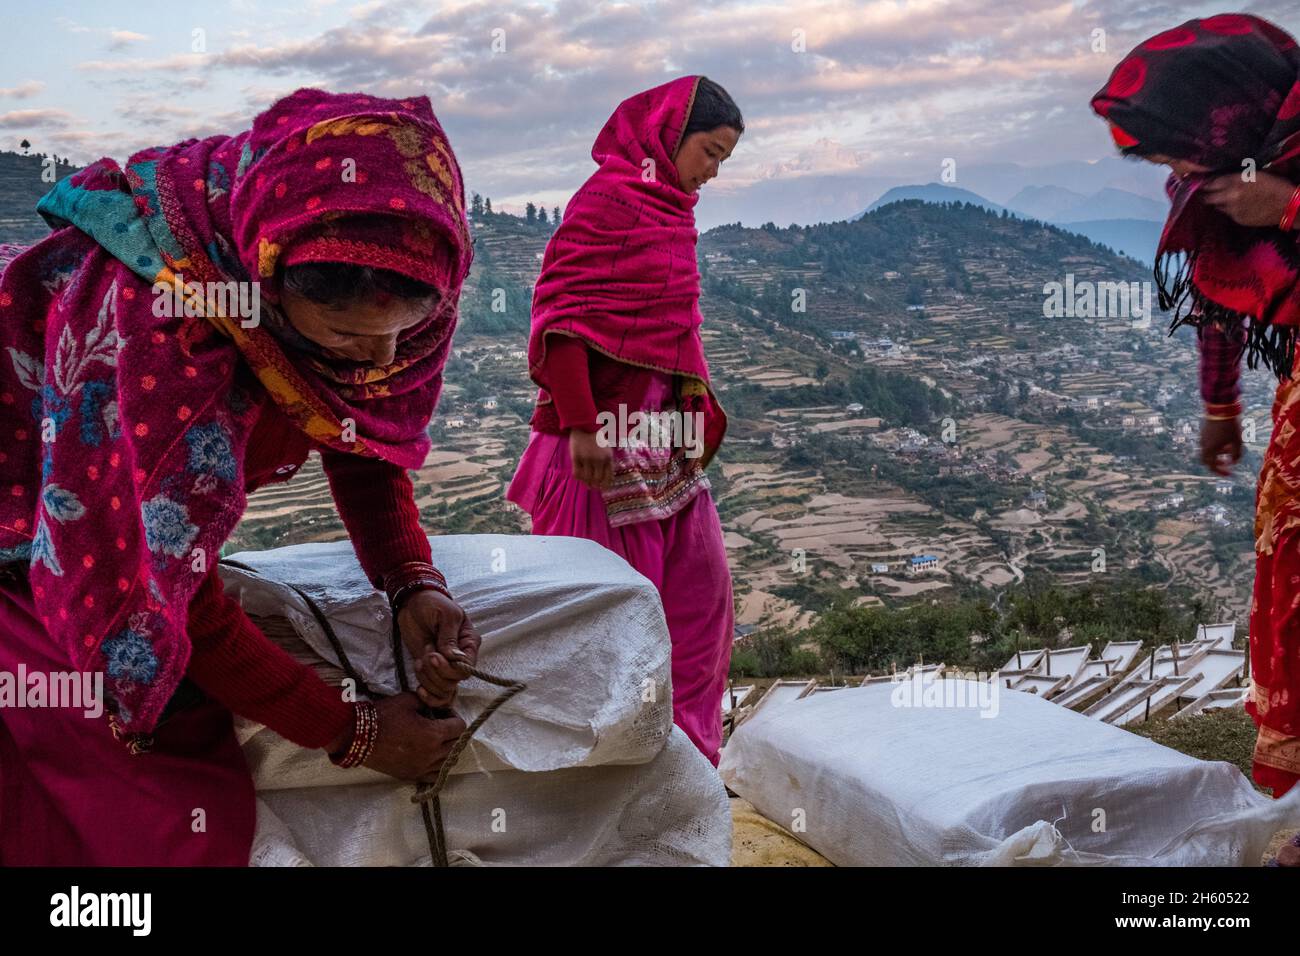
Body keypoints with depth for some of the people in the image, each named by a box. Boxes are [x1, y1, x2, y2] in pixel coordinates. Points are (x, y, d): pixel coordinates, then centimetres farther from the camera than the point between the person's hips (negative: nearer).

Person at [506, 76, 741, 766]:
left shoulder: (671, 211, 16)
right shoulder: (607, 197, -10)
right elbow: (560, 312, -17)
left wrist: (698, 417, 15)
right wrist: (580, 425, -21)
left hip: (665, 435, 9)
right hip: (608, 436, -9)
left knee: (699, 581, 12)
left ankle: (684, 753, 26)